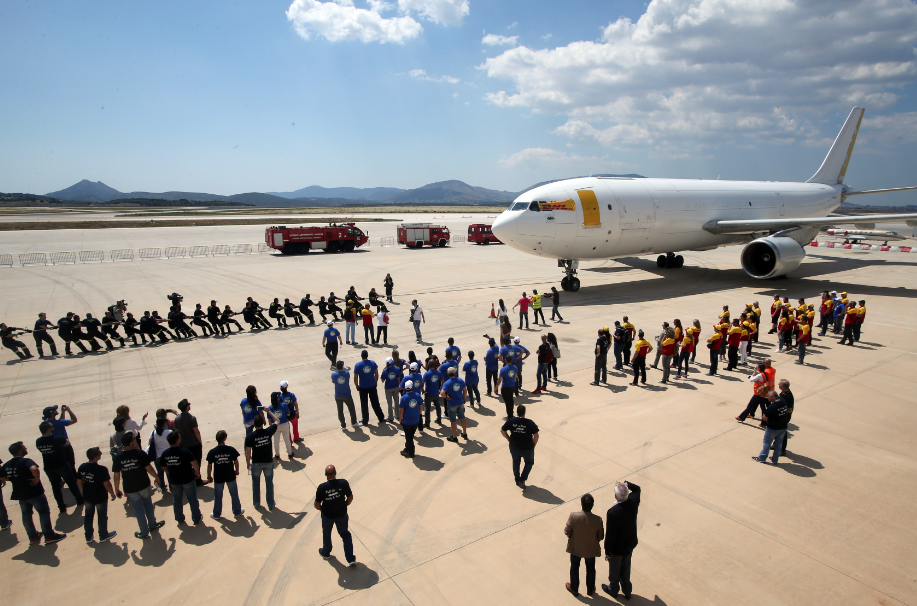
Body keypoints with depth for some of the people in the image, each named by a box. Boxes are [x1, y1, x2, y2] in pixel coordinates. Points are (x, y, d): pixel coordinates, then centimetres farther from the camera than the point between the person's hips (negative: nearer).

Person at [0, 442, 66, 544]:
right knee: (44, 513, 2)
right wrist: (37, 478, -23)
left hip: (20, 494, 8)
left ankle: (33, 537, 27)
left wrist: (15, 479, 10)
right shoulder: (26, 461, -21)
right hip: (34, 492, -7)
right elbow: (34, 469, -40)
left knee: (26, 515, 17)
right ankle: (49, 536, 5)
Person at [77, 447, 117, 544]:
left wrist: (84, 492, 19)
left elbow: (79, 482, 2)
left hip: (88, 497, 5)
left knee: (88, 515, 22)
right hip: (100, 497, -5)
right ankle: (103, 536, 30)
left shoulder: (82, 467, -10)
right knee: (102, 516, 14)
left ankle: (88, 537, 36)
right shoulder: (102, 469, -28)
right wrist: (112, 494, -5)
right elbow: (107, 485, -22)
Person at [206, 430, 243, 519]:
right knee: (234, 494, 15)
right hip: (230, 476, 0)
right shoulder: (231, 450, -14)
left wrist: (209, 476, 7)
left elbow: (209, 466, -6)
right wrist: (237, 470, 13)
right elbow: (236, 461, -4)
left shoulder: (212, 452, -13)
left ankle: (216, 514, 30)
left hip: (218, 477, 0)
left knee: (218, 496, 17)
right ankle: (237, 511, 27)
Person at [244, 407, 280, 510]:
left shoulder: (250, 437, -18)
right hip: (268, 462, 1)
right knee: (269, 483, 14)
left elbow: (248, 452, -11)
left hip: (256, 463, -1)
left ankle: (256, 504, 33)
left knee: (256, 483, 21)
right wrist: (269, 411, 12)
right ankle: (270, 505, 21)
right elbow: (276, 421, 4)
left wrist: (248, 463, 5)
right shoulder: (268, 432, -15)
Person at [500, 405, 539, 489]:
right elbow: (536, 435, -16)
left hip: (514, 447, 2)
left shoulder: (511, 421, -14)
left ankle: (517, 480, 43)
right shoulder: (530, 423, -21)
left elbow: (502, 431, -6)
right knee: (529, 462, 26)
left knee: (516, 462, 29)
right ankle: (522, 480, 19)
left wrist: (509, 439, 7)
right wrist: (533, 445, 0)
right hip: (527, 449, -2)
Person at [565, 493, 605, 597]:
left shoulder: (573, 516, -31)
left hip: (575, 548, 0)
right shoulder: (597, 520, -29)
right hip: (591, 549, 1)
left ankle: (574, 588, 45)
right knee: (590, 569, 27)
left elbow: (567, 531, -17)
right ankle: (590, 590, 47)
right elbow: (601, 536, -14)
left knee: (574, 567, 25)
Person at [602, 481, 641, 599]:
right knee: (626, 569, 29)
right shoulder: (633, 502, -22)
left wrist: (607, 551, -12)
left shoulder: (613, 512, -38)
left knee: (614, 570, 23)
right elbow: (637, 489, 2)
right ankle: (627, 590, 48)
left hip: (617, 548, -5)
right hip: (630, 545, 5)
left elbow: (610, 535, -26)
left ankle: (613, 589, 47)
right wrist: (626, 484, -13)